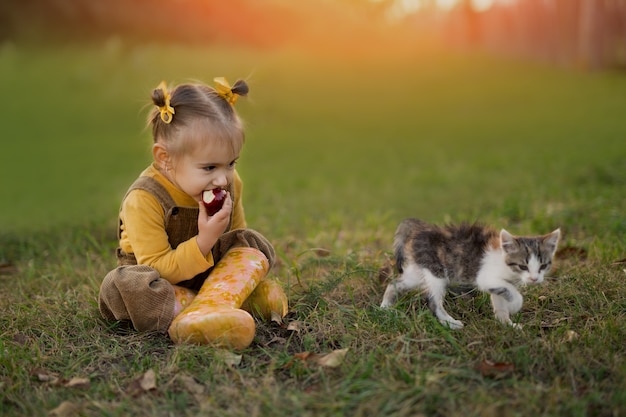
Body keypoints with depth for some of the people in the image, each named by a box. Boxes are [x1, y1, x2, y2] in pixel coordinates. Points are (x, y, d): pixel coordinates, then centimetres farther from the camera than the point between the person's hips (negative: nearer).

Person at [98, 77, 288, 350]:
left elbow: (235, 238, 5)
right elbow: (158, 270, -27)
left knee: (251, 253, -18)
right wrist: (205, 240, -38)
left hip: (209, 271, 4)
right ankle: (235, 297, -33)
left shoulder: (230, 185, -11)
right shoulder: (144, 200, -27)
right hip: (163, 281, -4)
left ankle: (200, 315, -41)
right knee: (123, 283, -33)